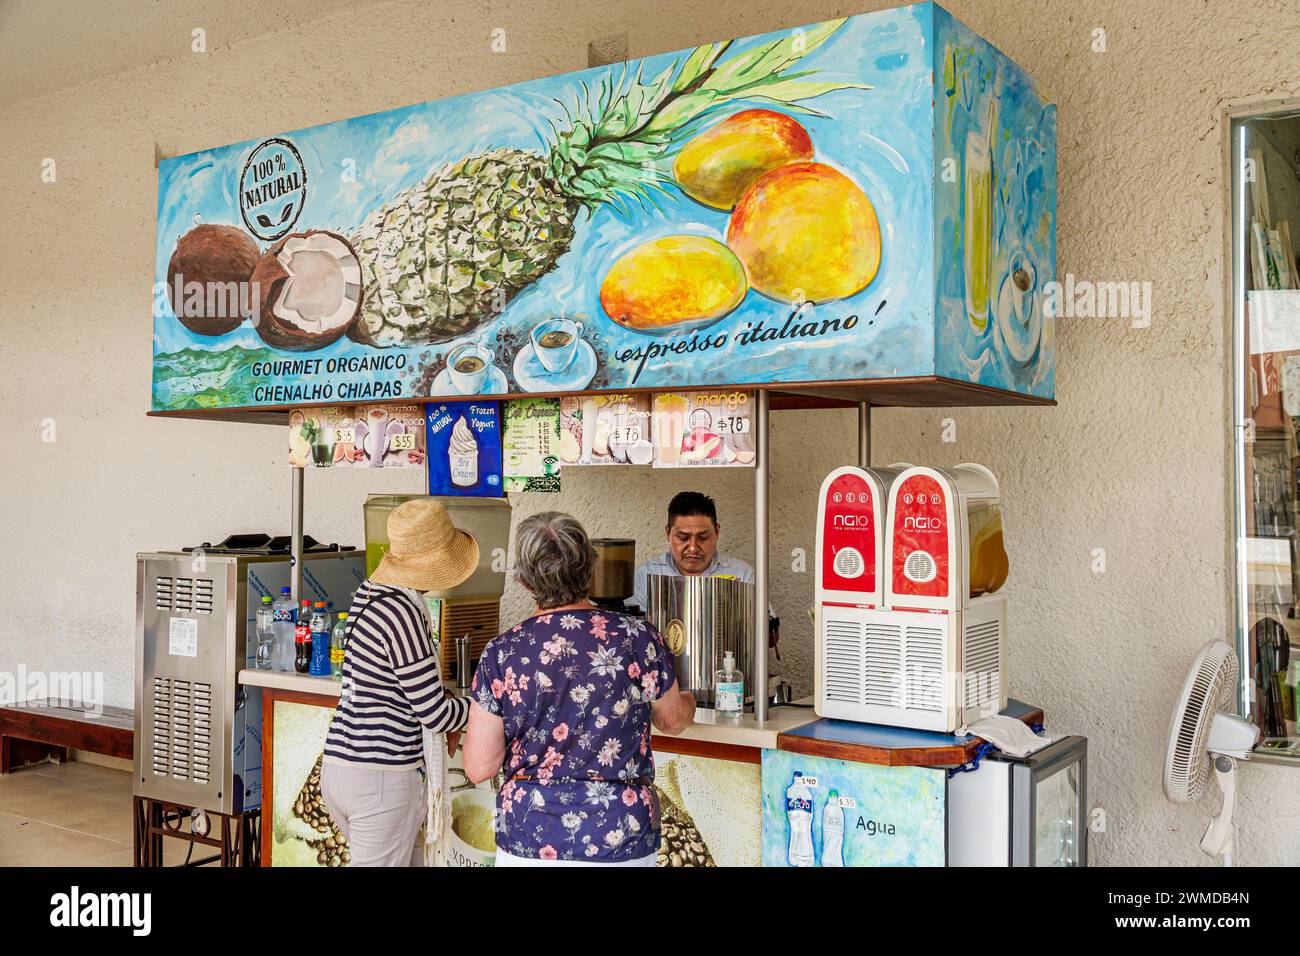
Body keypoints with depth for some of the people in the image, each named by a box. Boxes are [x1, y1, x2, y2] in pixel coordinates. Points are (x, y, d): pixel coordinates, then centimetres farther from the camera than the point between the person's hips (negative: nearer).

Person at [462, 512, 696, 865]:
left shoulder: (501, 654, -10)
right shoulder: (638, 638, -11)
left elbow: (478, 767, -5)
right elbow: (674, 721, 7)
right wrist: (687, 700, 30)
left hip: (529, 841, 0)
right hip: (623, 839, 0)